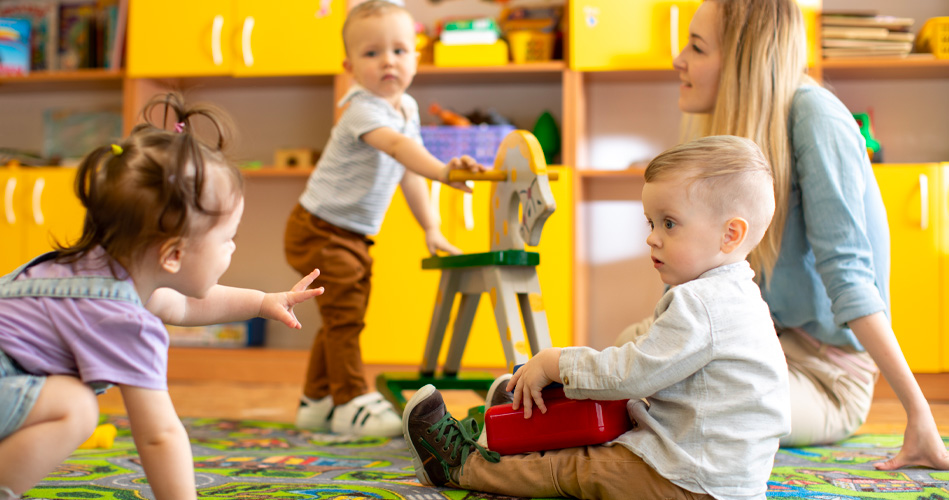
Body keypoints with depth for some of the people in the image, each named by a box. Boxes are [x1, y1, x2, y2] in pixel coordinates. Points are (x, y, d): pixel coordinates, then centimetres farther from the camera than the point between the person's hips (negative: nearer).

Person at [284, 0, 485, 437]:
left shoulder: (407, 107, 5)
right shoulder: (363, 110, -24)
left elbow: (409, 174, 15)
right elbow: (396, 146, -45)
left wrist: (431, 229, 14)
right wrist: (443, 171, -60)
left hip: (356, 236, 9)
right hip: (320, 229, -9)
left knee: (342, 320, 16)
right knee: (344, 315, -10)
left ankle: (316, 401, 28)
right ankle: (352, 403, 0)